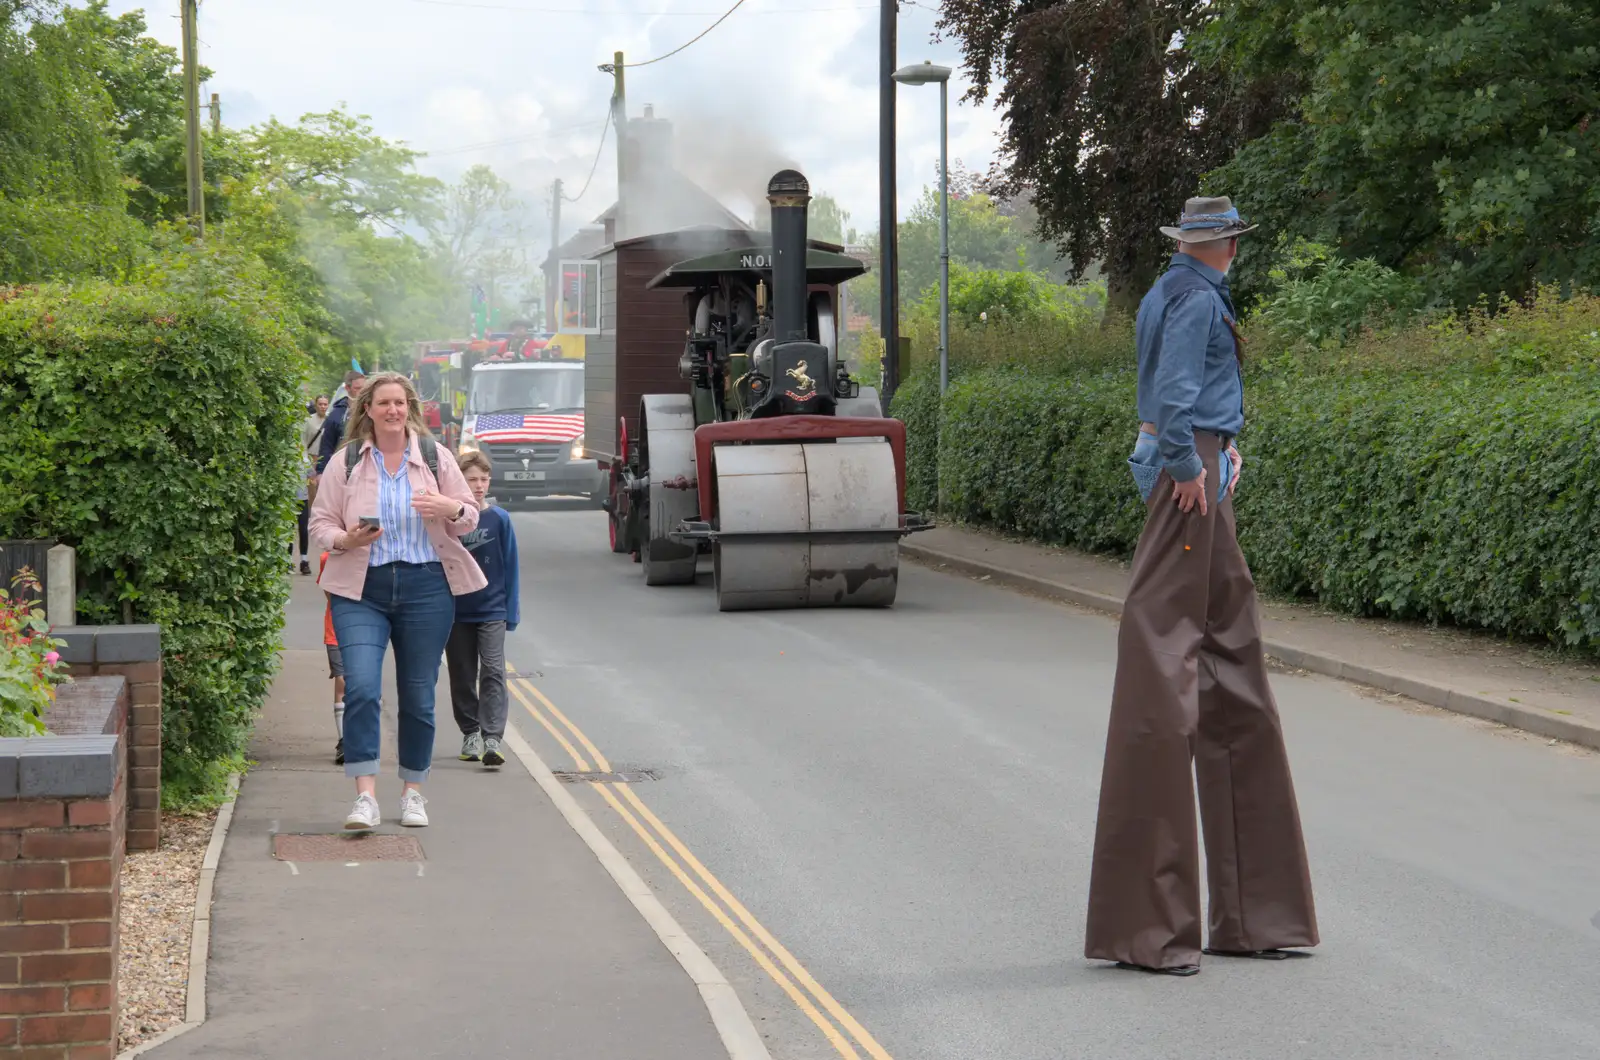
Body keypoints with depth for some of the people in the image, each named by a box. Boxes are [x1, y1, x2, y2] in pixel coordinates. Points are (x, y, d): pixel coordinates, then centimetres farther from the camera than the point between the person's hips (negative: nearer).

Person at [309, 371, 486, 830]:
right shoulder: (345, 463, 5)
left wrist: (450, 509, -13)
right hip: (362, 589, -1)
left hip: (426, 587, 1)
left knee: (418, 696, 6)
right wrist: (346, 540, -14)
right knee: (361, 686, -17)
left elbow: (469, 517, 11)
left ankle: (413, 792, 20)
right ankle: (365, 796, -16)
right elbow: (320, 521, 7)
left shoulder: (434, 456, 7)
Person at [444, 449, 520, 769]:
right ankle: (470, 734, 25)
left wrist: (510, 611, 0)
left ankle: (493, 739, -17)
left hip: (492, 612, -1)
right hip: (456, 612, 1)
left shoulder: (499, 519, -2)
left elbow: (510, 567, 2)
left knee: (493, 672, -12)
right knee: (462, 677, 10)